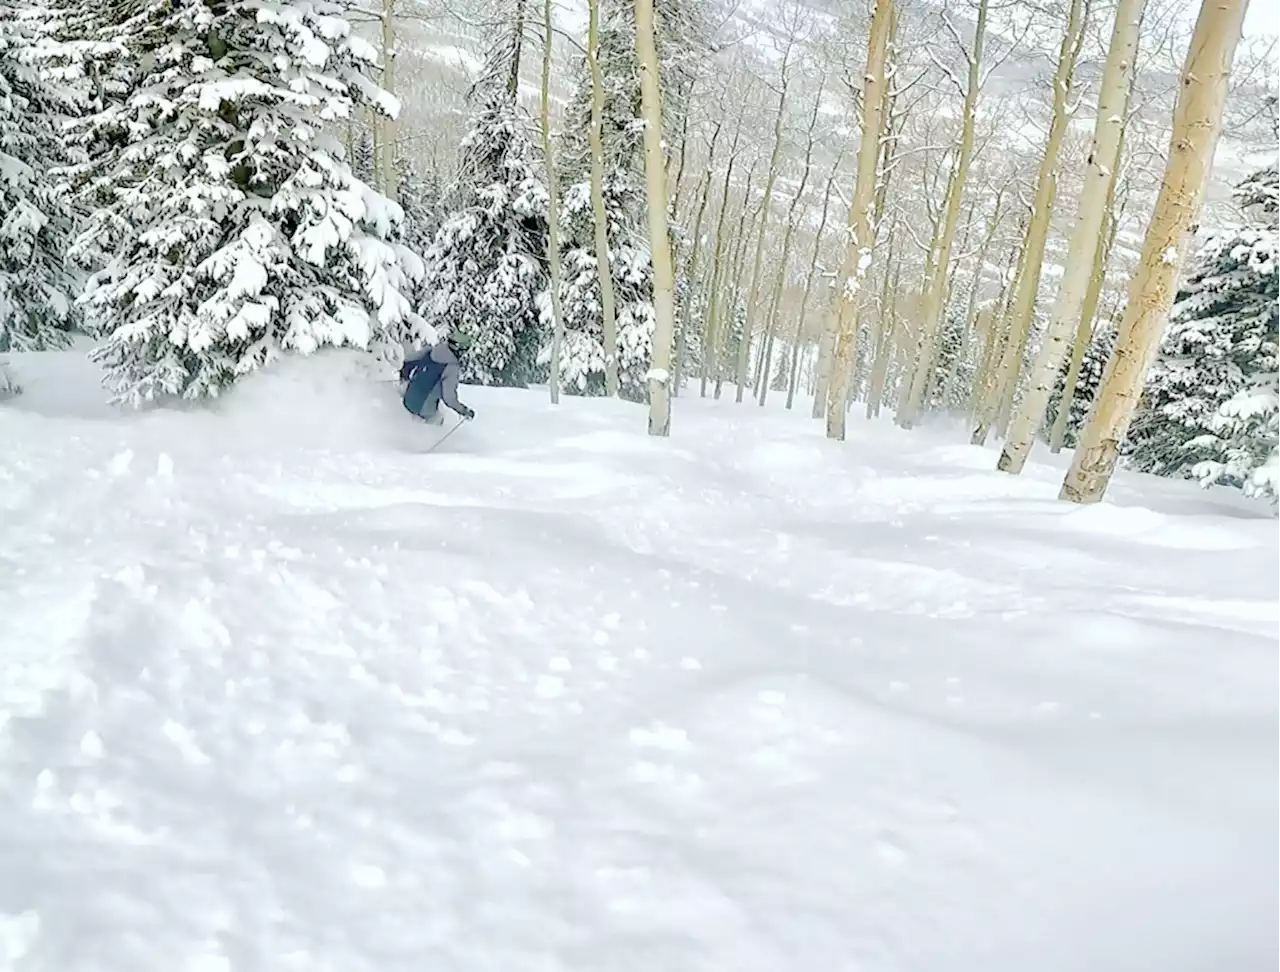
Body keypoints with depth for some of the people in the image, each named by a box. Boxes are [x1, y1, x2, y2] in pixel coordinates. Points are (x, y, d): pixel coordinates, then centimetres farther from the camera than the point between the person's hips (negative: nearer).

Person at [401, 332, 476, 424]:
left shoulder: (430, 350, -3)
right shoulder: (451, 367, -22)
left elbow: (407, 363, 8)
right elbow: (448, 397, -25)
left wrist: (404, 373, 31)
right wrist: (464, 411, -11)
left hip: (408, 400, 6)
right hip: (425, 409, -6)